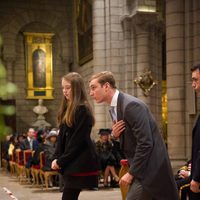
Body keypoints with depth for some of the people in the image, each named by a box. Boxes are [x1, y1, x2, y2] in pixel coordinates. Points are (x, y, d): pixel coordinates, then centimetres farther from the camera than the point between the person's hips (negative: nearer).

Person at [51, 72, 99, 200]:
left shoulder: (83, 109, -12)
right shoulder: (68, 109, 14)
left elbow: (78, 140, -16)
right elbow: (62, 136, 14)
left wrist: (61, 161, -12)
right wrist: (57, 158, 2)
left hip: (80, 163, -8)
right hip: (71, 162, 8)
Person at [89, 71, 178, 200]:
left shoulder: (131, 105, -20)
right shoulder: (115, 108, 10)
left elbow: (145, 143, -24)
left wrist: (131, 173, -19)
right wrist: (116, 135, -4)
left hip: (150, 167, -9)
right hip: (140, 166, 9)